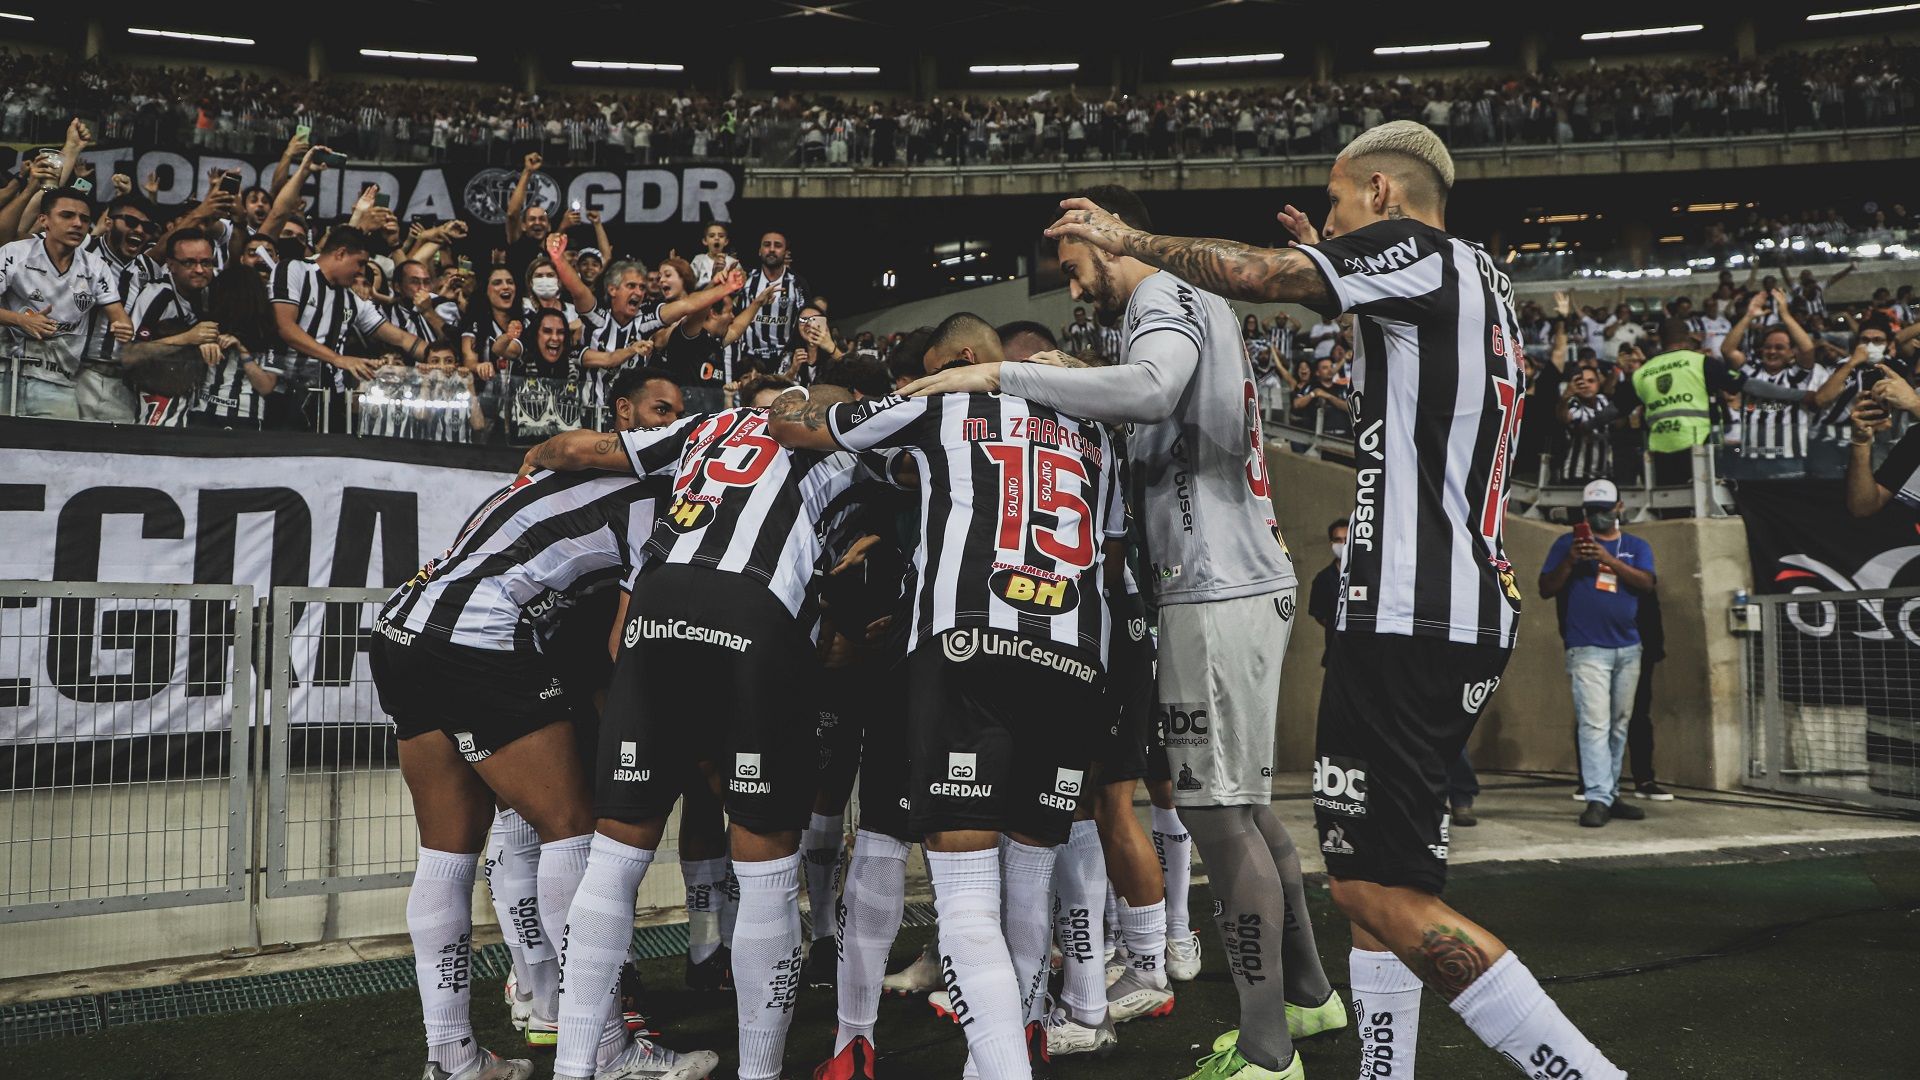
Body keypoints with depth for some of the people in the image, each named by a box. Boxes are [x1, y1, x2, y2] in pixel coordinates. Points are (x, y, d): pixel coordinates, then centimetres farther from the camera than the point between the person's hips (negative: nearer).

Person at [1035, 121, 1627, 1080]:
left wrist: (1128, 238, 3)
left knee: (1378, 887, -9)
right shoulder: (1478, 278, 21)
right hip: (1468, 612, 10)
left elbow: (1250, 274, -12)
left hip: (1408, 618, -10)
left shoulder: (1413, 249, -6)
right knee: (1373, 875, 15)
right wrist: (1331, 267, 39)